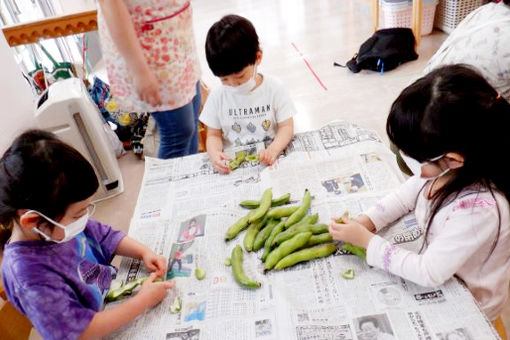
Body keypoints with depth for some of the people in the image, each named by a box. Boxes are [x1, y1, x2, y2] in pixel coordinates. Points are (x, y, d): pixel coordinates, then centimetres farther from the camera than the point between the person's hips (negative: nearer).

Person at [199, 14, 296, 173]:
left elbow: (286, 127, -4)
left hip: (269, 162, 0)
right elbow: (214, 135, 4)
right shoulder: (217, 96, -1)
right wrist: (214, 154, -18)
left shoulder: (274, 89, -5)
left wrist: (273, 149, -25)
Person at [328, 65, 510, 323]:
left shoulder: (478, 209, -37)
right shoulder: (439, 168, -18)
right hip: (436, 264, 6)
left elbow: (428, 273, -28)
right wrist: (367, 220, -11)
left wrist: (365, 240, -23)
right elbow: (405, 196, 2)